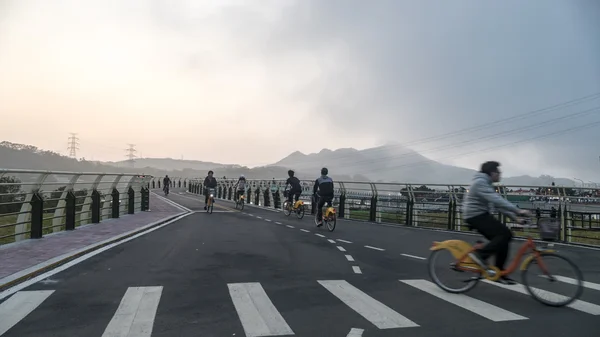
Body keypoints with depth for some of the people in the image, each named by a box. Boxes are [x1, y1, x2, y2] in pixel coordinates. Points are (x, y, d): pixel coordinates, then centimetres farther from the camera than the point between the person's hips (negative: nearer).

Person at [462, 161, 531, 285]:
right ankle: (480, 254, -13)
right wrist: (518, 210, -28)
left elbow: (498, 204, 17)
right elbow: (497, 200, -25)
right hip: (476, 216, -10)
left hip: (481, 215, 10)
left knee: (502, 240, 5)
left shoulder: (487, 184, 19)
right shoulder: (480, 182, -14)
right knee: (505, 234, -18)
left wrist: (515, 218, 10)